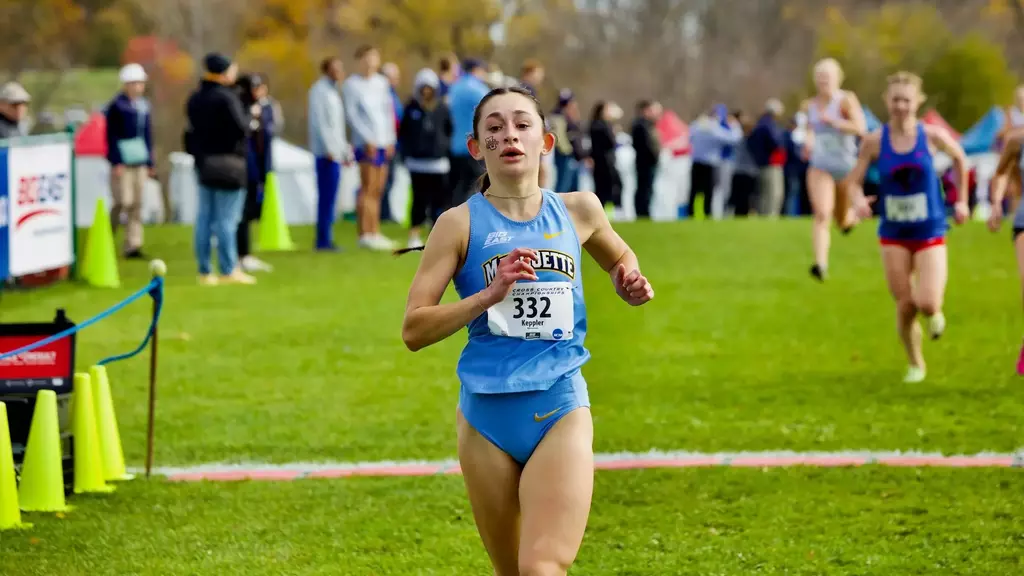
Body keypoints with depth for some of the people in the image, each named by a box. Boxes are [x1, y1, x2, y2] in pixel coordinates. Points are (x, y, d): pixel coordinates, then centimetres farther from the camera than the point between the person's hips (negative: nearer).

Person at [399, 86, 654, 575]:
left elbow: (618, 258, 29)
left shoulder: (578, 210, 6)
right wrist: (490, 294, -18)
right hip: (487, 412, 0)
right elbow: (413, 331, -6)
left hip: (561, 409, 0)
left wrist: (630, 284, 6)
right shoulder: (461, 224, -2)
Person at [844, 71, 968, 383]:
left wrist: (961, 200, 13)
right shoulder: (874, 141, -7)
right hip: (894, 234, 1)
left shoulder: (931, 136, -8)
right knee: (905, 306, 2)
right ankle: (915, 363, 27)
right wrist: (858, 200, -25)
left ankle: (935, 312, 23)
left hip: (930, 232, -1)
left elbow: (959, 158, 12)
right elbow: (854, 181, -3)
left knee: (927, 304, -16)